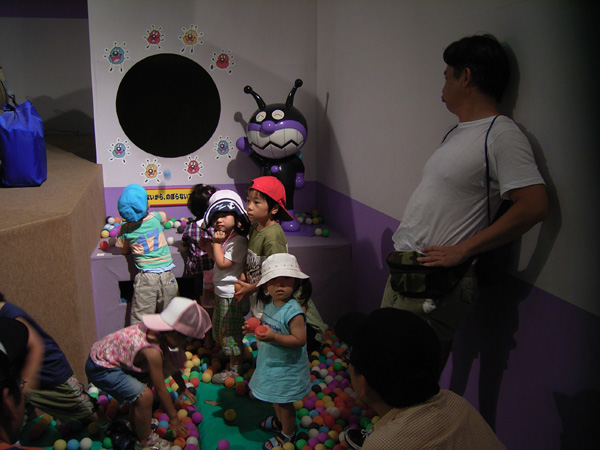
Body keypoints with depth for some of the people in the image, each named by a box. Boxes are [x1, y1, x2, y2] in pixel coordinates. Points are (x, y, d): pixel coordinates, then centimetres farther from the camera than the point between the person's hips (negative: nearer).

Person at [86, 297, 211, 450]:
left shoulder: (157, 331, -6)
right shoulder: (152, 351, -31)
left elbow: (171, 363, 12)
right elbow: (161, 389, -20)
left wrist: (182, 386, 24)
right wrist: (174, 418, -7)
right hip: (100, 369, -10)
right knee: (144, 395, -21)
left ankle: (136, 423, 29)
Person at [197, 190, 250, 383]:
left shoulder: (238, 241, -22)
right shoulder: (224, 238, 7)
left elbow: (223, 263, -25)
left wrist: (216, 243, -18)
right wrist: (208, 248, 4)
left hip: (232, 295, -10)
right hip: (220, 292, 10)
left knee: (230, 331, 3)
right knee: (219, 328, 23)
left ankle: (234, 368, 17)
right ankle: (226, 354, 43)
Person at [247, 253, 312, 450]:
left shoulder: (293, 311, -29)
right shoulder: (269, 303, -3)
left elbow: (299, 339, -31)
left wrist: (273, 337, -36)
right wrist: (257, 327, -4)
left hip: (286, 367, -8)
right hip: (271, 362, 8)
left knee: (284, 402, 10)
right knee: (276, 398, 27)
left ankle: (287, 434, 32)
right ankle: (279, 420, 52)